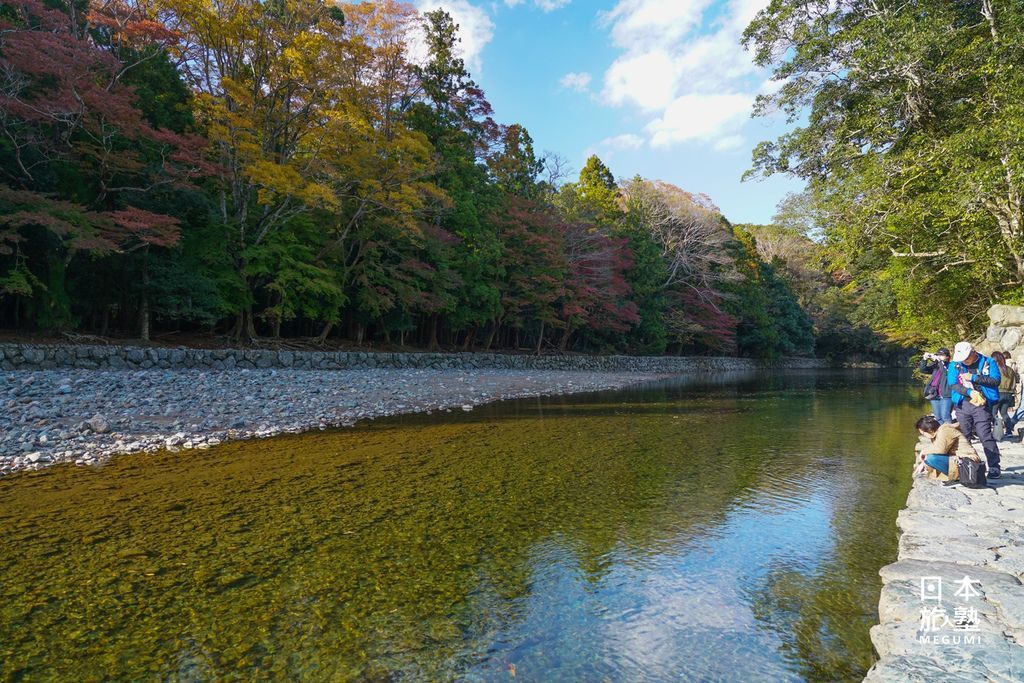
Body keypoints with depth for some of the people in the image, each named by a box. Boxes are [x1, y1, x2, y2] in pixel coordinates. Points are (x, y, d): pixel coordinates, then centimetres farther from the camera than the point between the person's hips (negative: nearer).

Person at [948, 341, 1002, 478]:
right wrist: (970, 392, -15)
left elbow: (996, 380, -8)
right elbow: (952, 384, -3)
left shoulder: (988, 362, 3)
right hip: (962, 405, 2)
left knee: (985, 437, -6)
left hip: (981, 405, -2)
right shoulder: (955, 365, 6)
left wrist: (973, 377, -13)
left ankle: (994, 467, 3)